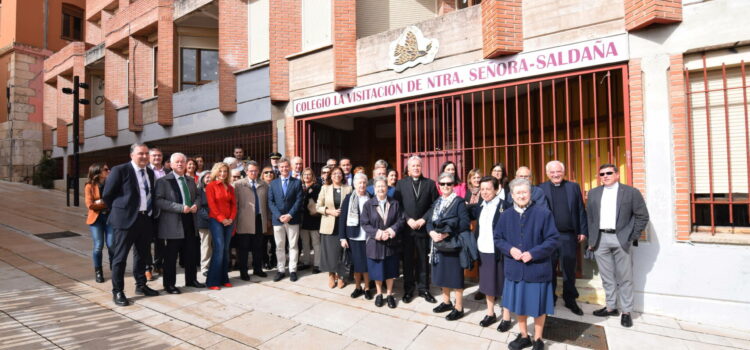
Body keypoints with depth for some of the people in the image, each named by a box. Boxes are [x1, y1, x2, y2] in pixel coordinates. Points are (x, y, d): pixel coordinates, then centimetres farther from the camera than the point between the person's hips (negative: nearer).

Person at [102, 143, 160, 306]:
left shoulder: (150, 172, 11)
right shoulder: (120, 170, -9)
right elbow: (107, 195, -5)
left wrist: (151, 213, 12)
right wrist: (118, 211, 1)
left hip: (146, 219, 7)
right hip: (126, 219, -6)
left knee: (143, 254, 17)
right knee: (120, 256, 2)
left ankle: (141, 285, 31)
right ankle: (117, 291, 12)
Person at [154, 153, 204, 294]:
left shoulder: (191, 180, 14)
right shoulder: (163, 180, -5)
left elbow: (197, 196, 23)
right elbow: (159, 201, -15)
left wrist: (195, 205, -1)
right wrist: (180, 208, -21)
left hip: (190, 222, 6)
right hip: (173, 223, -6)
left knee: (191, 253, 12)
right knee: (171, 256, 2)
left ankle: (191, 280, 25)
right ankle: (169, 284, 14)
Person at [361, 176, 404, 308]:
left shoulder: (394, 203, 2)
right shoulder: (368, 205, -2)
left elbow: (400, 220, -1)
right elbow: (364, 223, -5)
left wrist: (392, 229, -19)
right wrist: (376, 232, -19)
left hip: (391, 243, 1)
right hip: (374, 243, -1)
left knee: (390, 270, 10)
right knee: (377, 270, 8)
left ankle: (389, 294, 26)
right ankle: (379, 294, 27)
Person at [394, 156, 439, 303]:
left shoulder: (430, 183, 5)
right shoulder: (400, 183, 5)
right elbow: (397, 205, 0)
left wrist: (424, 220, -9)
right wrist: (408, 219, -11)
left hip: (423, 227, 0)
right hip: (406, 228, 0)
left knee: (423, 260, 8)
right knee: (407, 260, 7)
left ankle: (423, 289, 20)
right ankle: (408, 289, 18)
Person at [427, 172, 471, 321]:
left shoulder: (459, 201, -7)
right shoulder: (437, 202, 13)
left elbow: (465, 223, -17)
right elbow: (429, 221, 9)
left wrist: (447, 233, -22)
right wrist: (432, 232, -13)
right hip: (438, 243, 6)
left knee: (455, 275, 1)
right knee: (442, 274, 15)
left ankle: (459, 308, 12)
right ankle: (446, 302, 31)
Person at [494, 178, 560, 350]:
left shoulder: (543, 213, -10)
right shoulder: (506, 215, 2)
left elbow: (553, 240, -10)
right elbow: (497, 239, 7)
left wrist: (533, 253, -19)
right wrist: (510, 249, -12)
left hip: (537, 268, -3)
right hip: (515, 268, 4)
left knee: (538, 305, 9)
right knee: (518, 304, 14)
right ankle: (524, 336, 33)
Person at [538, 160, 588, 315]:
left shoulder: (574, 187, 7)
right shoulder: (540, 189, 0)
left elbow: (581, 210, 7)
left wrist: (583, 231, 3)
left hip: (569, 236, 2)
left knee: (569, 270, 11)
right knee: (549, 270, 9)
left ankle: (570, 300, 24)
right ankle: (549, 300, 23)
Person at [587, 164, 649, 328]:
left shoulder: (631, 192, 1)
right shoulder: (593, 193, 11)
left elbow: (642, 216, 2)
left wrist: (632, 237, -3)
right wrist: (591, 239, 9)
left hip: (621, 239, -3)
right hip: (600, 239, 3)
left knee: (625, 278, 3)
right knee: (607, 276, 11)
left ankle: (626, 312, 13)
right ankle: (611, 307, 22)